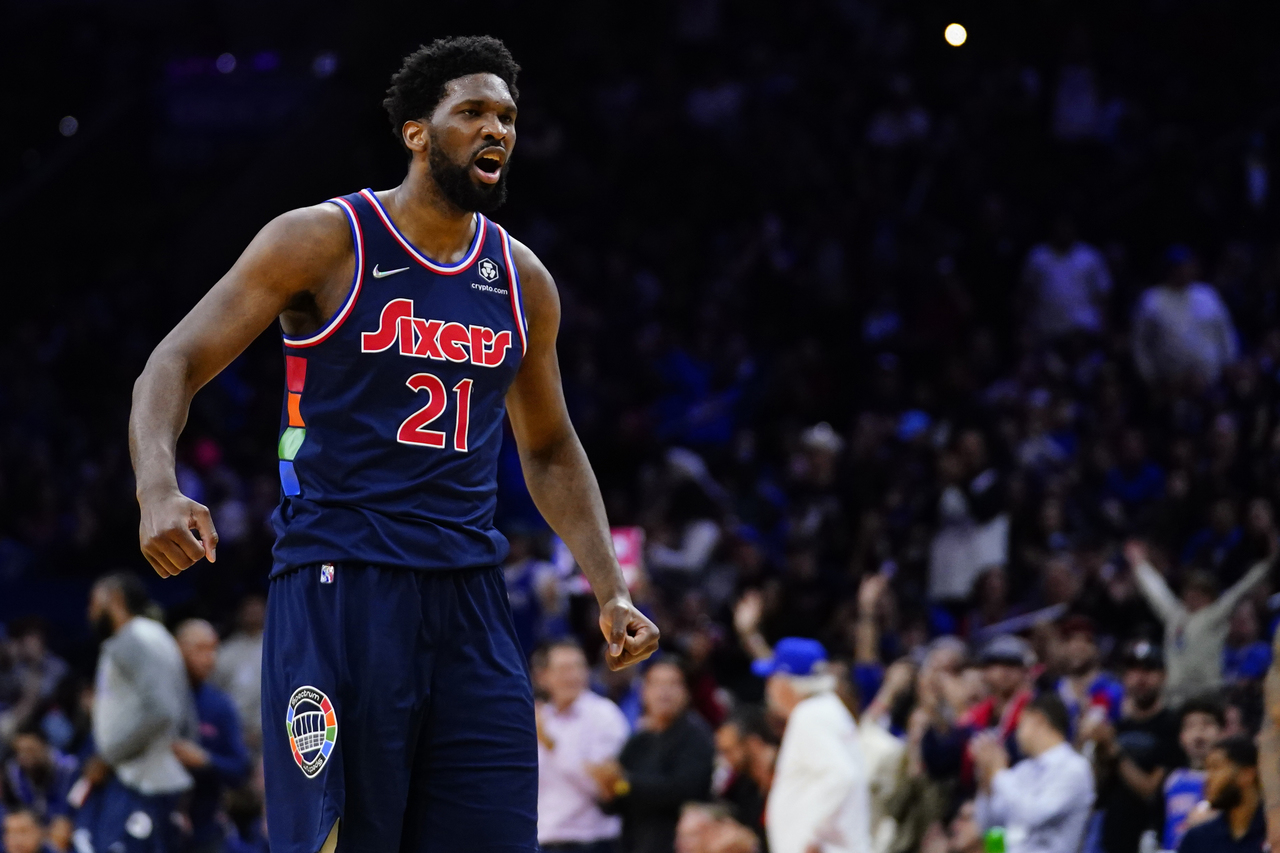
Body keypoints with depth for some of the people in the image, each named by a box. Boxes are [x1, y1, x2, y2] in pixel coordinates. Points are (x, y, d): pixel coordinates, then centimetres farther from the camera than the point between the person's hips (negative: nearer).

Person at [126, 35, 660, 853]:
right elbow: (175, 365, -6)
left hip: (470, 600, 5)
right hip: (336, 591, -5)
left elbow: (550, 451, 24)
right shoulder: (322, 242, -3)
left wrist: (611, 591, 14)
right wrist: (159, 490, -25)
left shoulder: (522, 280, 13)